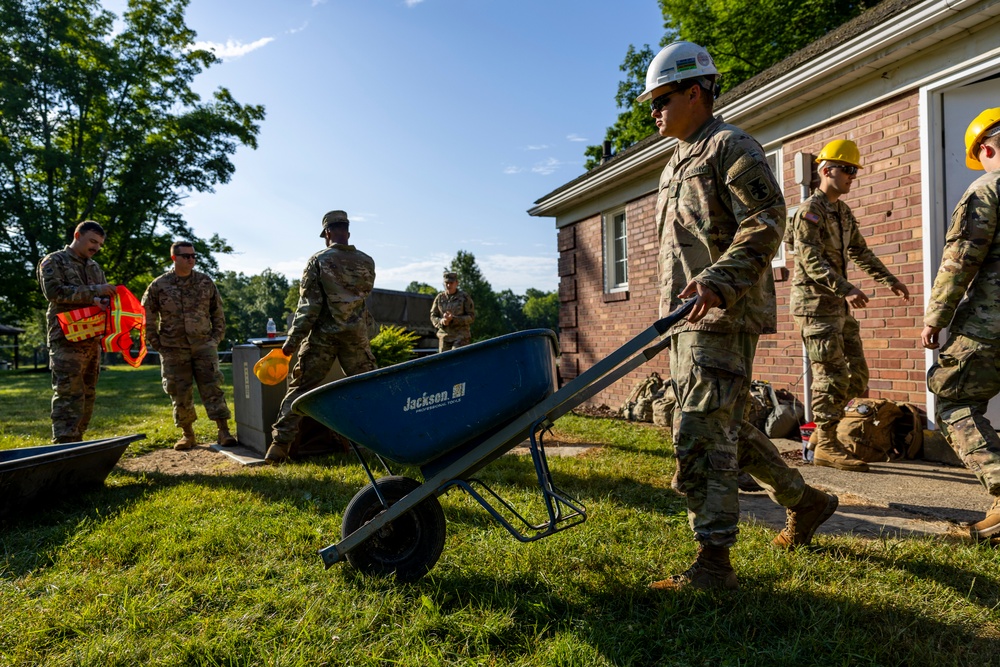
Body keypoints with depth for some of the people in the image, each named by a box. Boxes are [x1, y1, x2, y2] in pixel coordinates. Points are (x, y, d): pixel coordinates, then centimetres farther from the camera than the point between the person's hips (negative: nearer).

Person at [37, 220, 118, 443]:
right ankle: (64, 443, -12)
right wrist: (93, 292, -18)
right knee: (68, 393, -12)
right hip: (67, 339, -7)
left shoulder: (95, 267, 20)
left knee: (88, 394, 7)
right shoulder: (53, 262, 1)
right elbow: (53, 291, -14)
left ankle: (77, 441, 14)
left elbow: (103, 297, 18)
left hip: (93, 340, 7)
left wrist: (103, 301, -7)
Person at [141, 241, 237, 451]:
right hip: (173, 350, 0)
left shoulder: (206, 282, 4)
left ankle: (224, 432, -3)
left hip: (203, 346, 0)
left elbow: (217, 312, 11)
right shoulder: (159, 286, 0)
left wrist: (216, 337, 4)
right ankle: (187, 435, 18)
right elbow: (147, 316, 6)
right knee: (180, 394, 6)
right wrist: (156, 344, 2)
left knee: (212, 388, -5)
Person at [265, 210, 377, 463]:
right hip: (356, 337, 2)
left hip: (322, 337, -2)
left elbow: (308, 305, -10)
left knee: (300, 389, 5)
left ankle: (280, 444, 2)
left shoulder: (318, 261, -6)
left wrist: (292, 340, -7)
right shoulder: (366, 262, 4)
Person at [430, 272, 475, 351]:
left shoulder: (464, 297, -3)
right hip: (444, 336, 4)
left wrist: (453, 319, -17)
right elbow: (433, 316, 10)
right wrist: (441, 321, -13)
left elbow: (471, 317, -5)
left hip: (461, 337, -4)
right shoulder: (439, 298, 7)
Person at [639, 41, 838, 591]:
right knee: (726, 428, 16)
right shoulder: (678, 162, 26)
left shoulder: (730, 146, -3)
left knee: (701, 433, -12)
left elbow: (766, 221, -16)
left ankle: (714, 562, -4)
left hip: (723, 318, -10)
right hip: (688, 319, 10)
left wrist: (719, 280, -30)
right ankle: (804, 501, 34)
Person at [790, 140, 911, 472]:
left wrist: (889, 279, 23)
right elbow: (812, 260, -21)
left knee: (857, 374, 10)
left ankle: (821, 433, 20)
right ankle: (826, 446, 0)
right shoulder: (809, 211, -11)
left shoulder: (843, 211, 18)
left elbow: (860, 251, 26)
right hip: (815, 302, -9)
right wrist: (846, 289, -30)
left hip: (838, 304, 9)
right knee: (832, 374, -8)